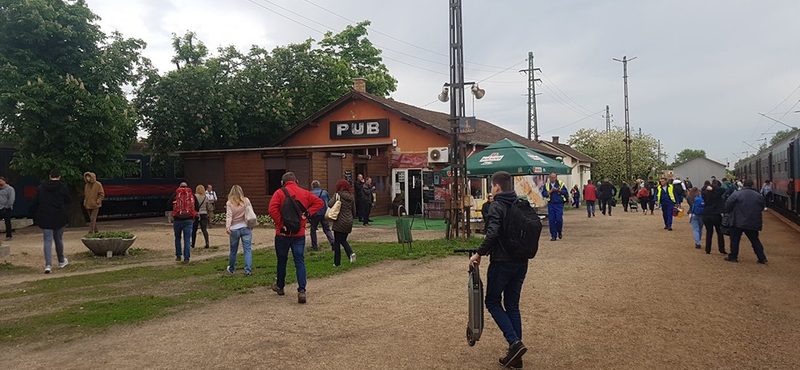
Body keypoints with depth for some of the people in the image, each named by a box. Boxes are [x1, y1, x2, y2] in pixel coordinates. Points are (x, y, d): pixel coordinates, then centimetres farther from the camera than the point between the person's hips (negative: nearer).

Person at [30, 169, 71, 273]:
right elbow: (68, 201, 4)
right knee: (59, 239, 15)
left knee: (48, 241, -1)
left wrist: (35, 217, 12)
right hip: (59, 219, -1)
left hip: (45, 219, 1)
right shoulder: (63, 188, -5)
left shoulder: (40, 188, 4)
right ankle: (61, 261, 29)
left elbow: (34, 204, 6)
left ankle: (48, 265, -12)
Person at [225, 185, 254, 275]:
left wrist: (227, 226, -18)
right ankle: (248, 269, -6)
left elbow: (229, 215, -13)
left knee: (233, 250, 15)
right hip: (246, 228, 0)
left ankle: (231, 269, 33)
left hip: (234, 229, 0)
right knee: (247, 249, 1)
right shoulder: (246, 201, -1)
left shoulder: (229, 203, -4)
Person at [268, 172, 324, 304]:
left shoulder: (279, 193, -6)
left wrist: (280, 223, -12)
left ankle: (280, 287, 34)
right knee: (300, 262, 1)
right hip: (299, 234, 2)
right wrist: (308, 213, -3)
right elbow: (319, 202, 0)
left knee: (282, 261, 16)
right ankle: (302, 291, -11)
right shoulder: (304, 193, 4)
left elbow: (272, 209, -20)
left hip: (283, 234, -1)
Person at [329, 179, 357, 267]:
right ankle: (351, 253, -5)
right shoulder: (351, 196, 6)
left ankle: (337, 263, 8)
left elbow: (330, 204, -20)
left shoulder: (338, 195, -10)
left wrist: (332, 200, 3)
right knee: (343, 240, 20)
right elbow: (353, 209, 12)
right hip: (349, 221, 5)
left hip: (340, 221, -5)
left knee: (337, 242, 5)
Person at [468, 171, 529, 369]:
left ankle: (514, 342, -6)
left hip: (502, 263, -7)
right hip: (521, 263, 7)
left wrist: (479, 253, -13)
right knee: (512, 305, 14)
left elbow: (492, 234, -25)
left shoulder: (496, 206, -13)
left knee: (493, 302, 10)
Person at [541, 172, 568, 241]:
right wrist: (550, 191, -11)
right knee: (551, 220, -2)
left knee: (559, 219, -9)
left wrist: (558, 190, -13)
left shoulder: (560, 183, 4)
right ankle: (553, 236, 7)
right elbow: (543, 194, 0)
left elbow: (565, 192, -1)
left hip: (559, 204, -1)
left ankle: (559, 232, 20)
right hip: (551, 204, 1)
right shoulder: (546, 185, 7)